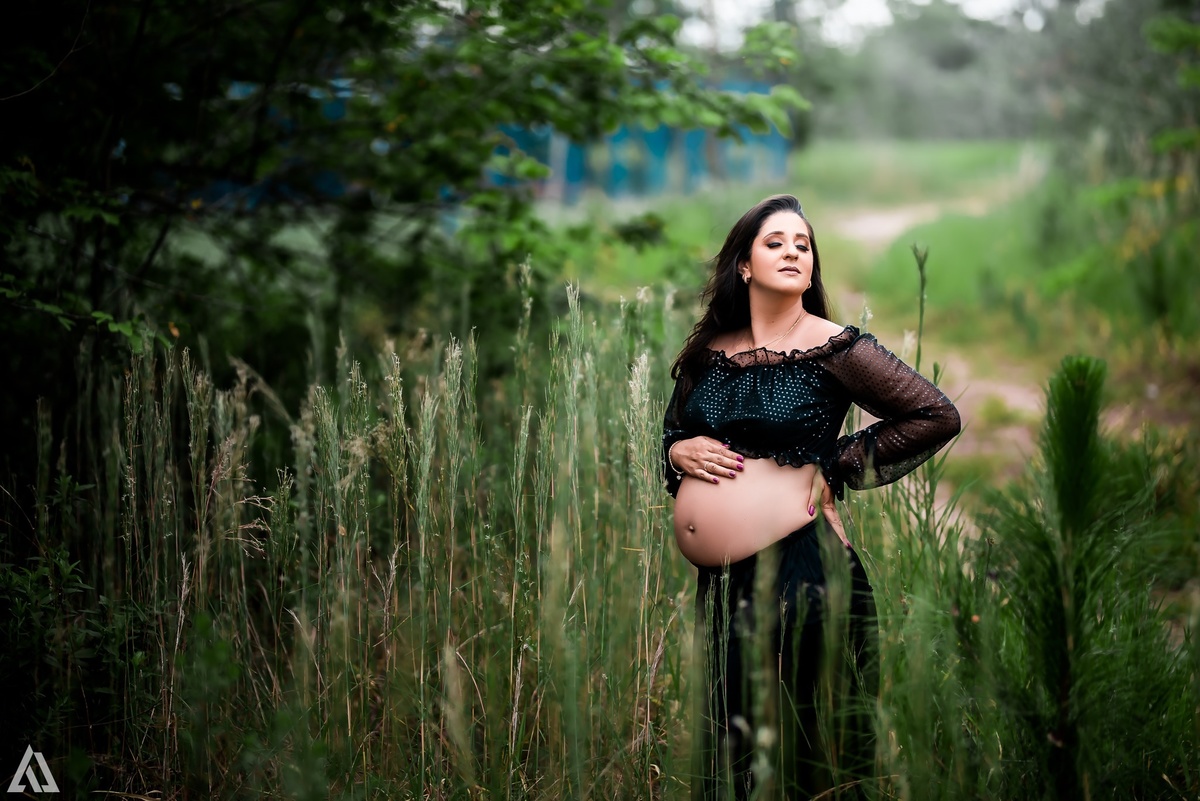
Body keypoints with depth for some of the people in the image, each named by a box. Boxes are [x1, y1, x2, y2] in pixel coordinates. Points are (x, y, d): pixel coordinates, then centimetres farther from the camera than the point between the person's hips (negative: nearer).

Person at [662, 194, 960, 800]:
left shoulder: (831, 349, -4)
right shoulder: (708, 352, 10)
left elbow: (937, 415, -4)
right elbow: (671, 429, 25)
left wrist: (836, 465, -5)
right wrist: (677, 453, 1)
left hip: (795, 566, -5)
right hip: (719, 583, 5)